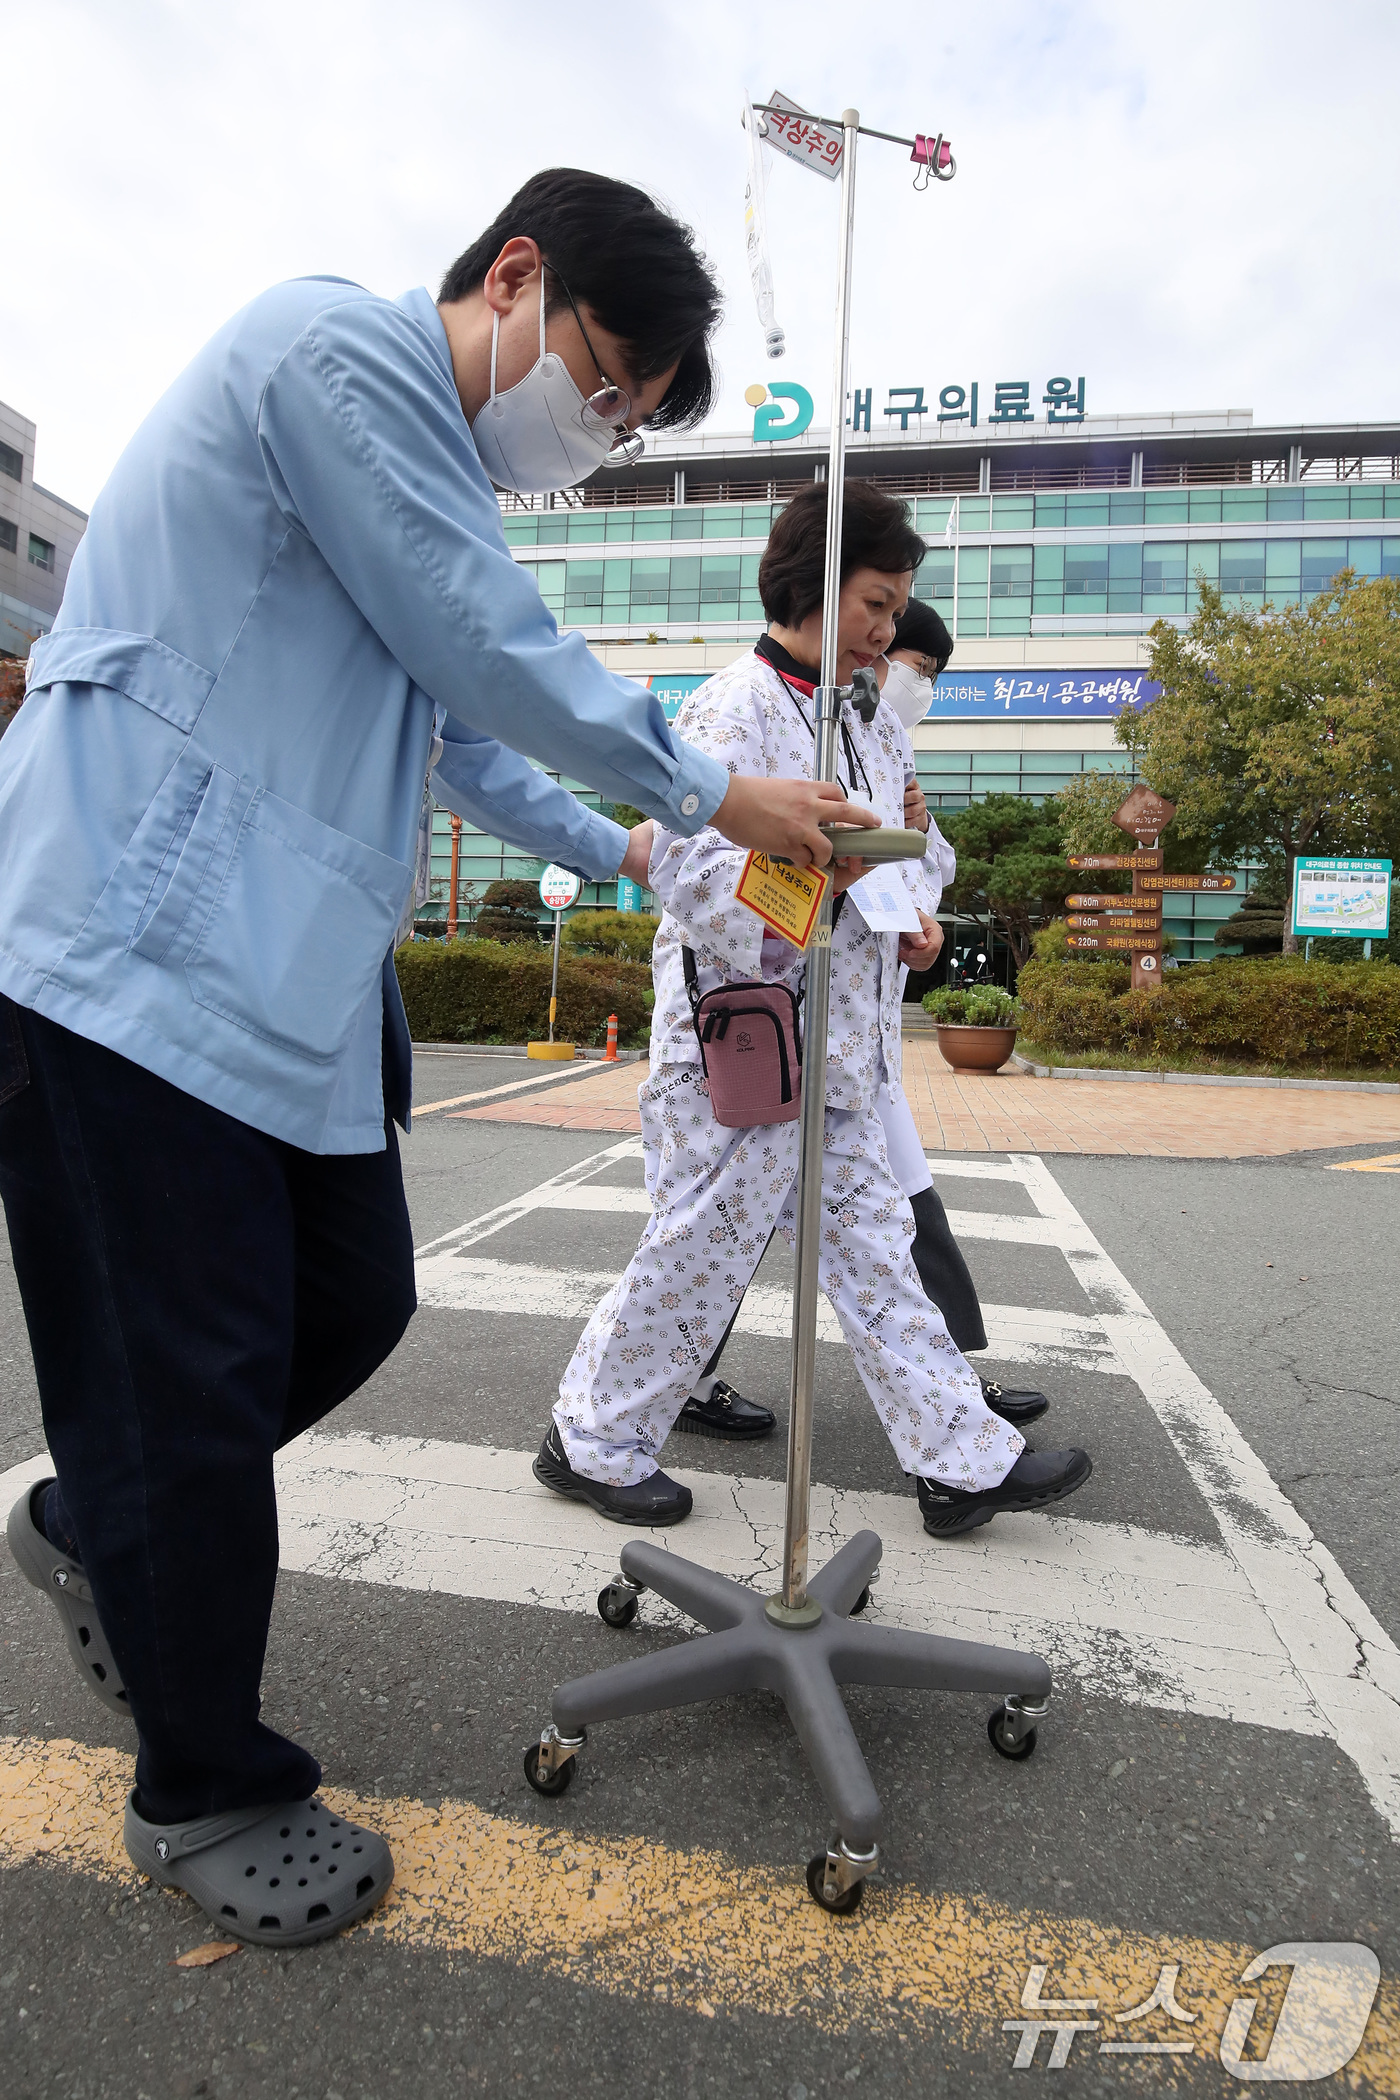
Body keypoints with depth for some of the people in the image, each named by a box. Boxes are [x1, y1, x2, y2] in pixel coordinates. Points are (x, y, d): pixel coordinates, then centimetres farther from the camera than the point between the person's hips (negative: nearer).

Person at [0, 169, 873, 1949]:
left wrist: (619, 854, 30)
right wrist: (711, 797, 0)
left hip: (289, 969, 10)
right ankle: (206, 1795, 22)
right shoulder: (343, 348, -8)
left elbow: (464, 732, 31)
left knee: (355, 1305, 12)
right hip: (144, 950, -10)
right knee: (195, 1381, 0)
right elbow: (498, 660, -12)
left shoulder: (436, 466, 23)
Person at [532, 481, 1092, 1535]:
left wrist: (913, 906, 2)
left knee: (873, 1240, 12)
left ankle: (964, 1458, 21)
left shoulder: (873, 725, 17)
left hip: (841, 1035, 9)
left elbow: (910, 843, 24)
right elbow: (686, 864, -19)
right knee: (707, 1242, 1)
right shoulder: (732, 707, -9)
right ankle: (594, 1440, 21)